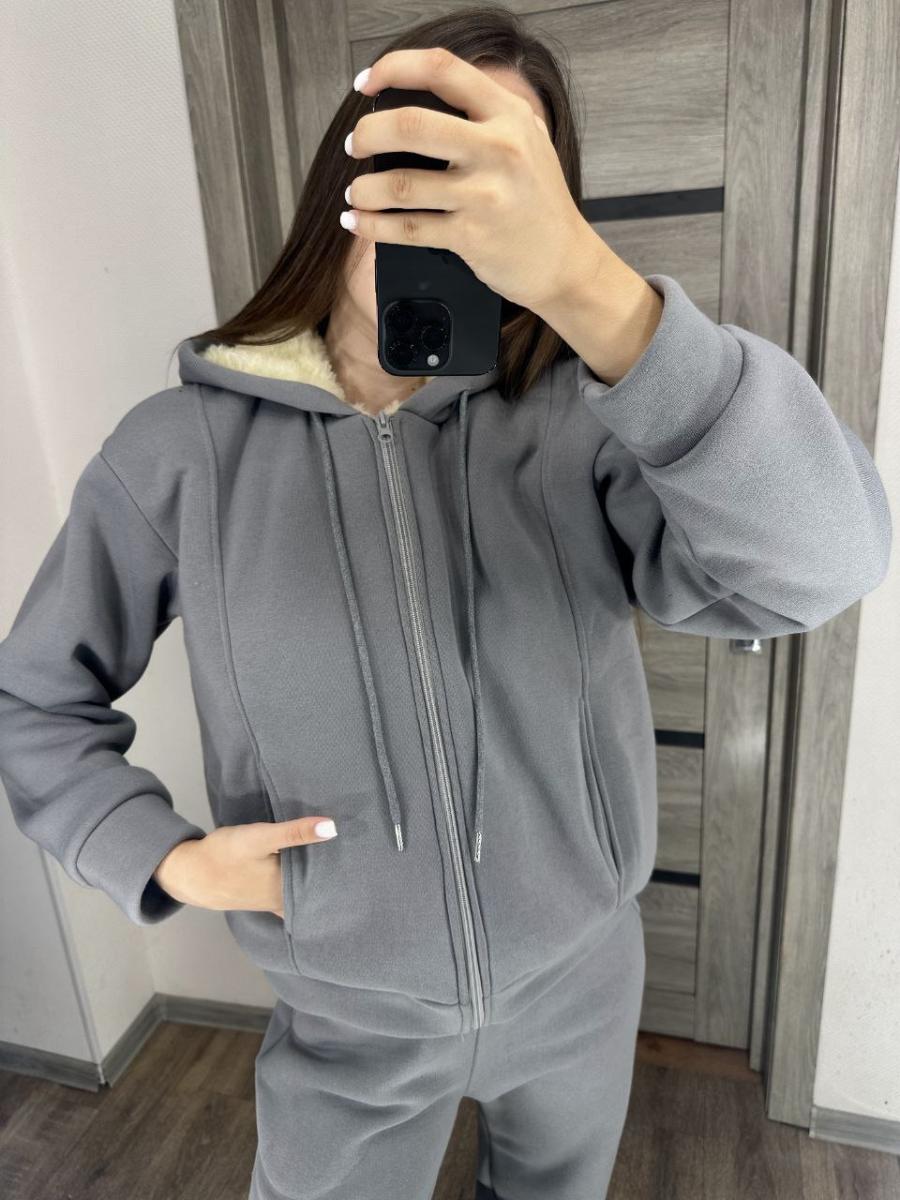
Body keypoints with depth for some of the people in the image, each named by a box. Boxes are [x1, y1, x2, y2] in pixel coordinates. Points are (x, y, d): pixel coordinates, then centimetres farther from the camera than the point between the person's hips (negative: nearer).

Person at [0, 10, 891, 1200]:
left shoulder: (583, 415, -17)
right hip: (351, 1015, 0)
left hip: (582, 982, 2)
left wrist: (587, 282, -45)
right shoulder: (182, 447, -14)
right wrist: (162, 859, -13)